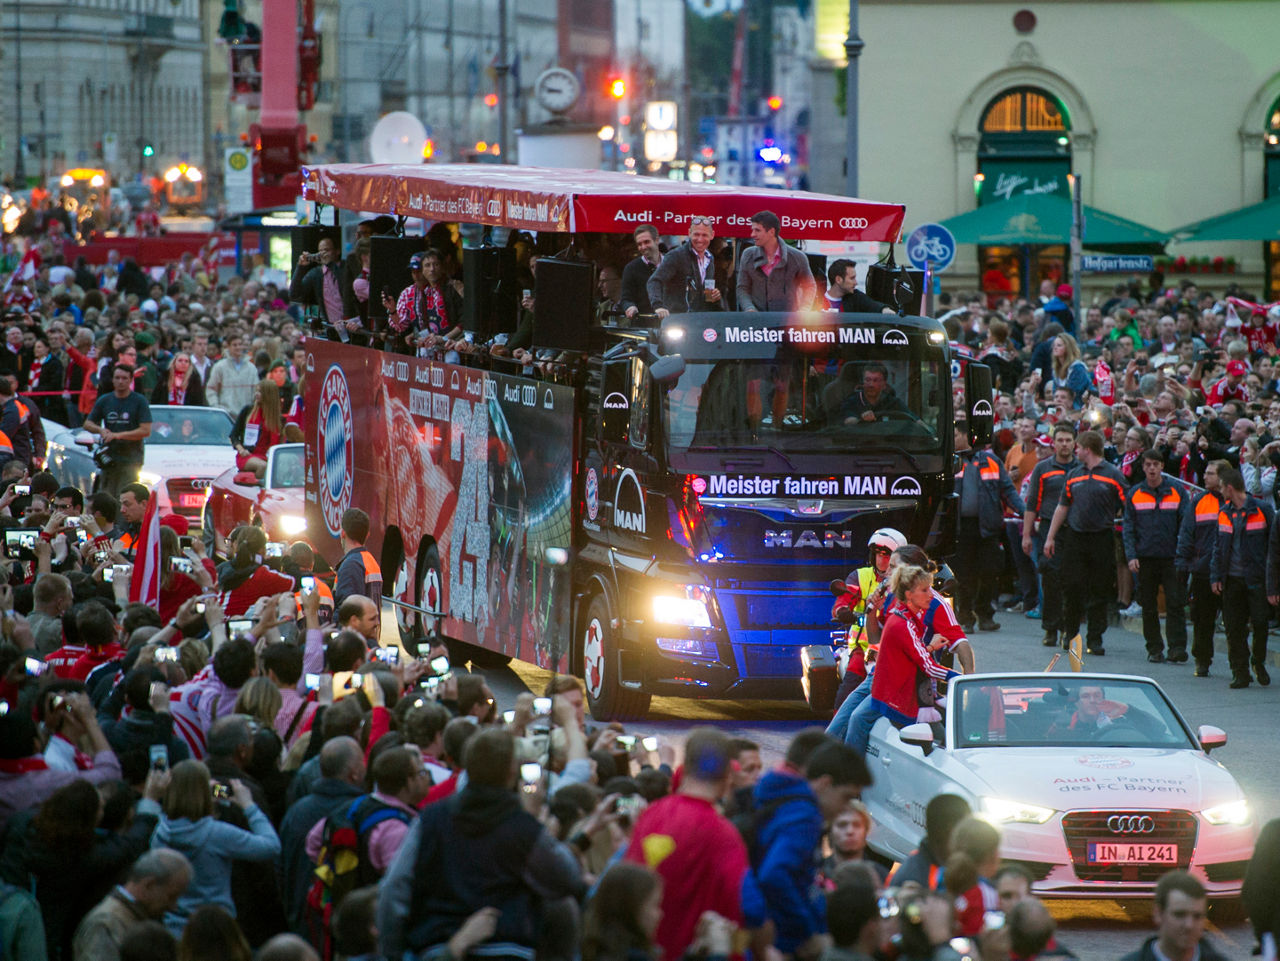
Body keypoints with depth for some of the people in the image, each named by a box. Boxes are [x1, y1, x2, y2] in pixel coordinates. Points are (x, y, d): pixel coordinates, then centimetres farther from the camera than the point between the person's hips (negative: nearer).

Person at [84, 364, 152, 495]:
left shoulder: (140, 401, 0)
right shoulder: (104, 400, 12)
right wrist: (100, 430, -7)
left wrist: (118, 435, -14)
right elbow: (87, 424, 16)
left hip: (131, 461, -4)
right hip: (109, 458, 4)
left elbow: (146, 431, -8)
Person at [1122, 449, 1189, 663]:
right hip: (1145, 557, 2)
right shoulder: (1134, 494, 6)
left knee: (1174, 603, -8)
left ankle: (1177, 648, -10)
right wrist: (1131, 556, -6)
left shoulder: (1177, 491, 3)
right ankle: (1154, 648, 13)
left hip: (1171, 557, -2)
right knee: (1149, 606, 5)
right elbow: (1128, 528, 6)